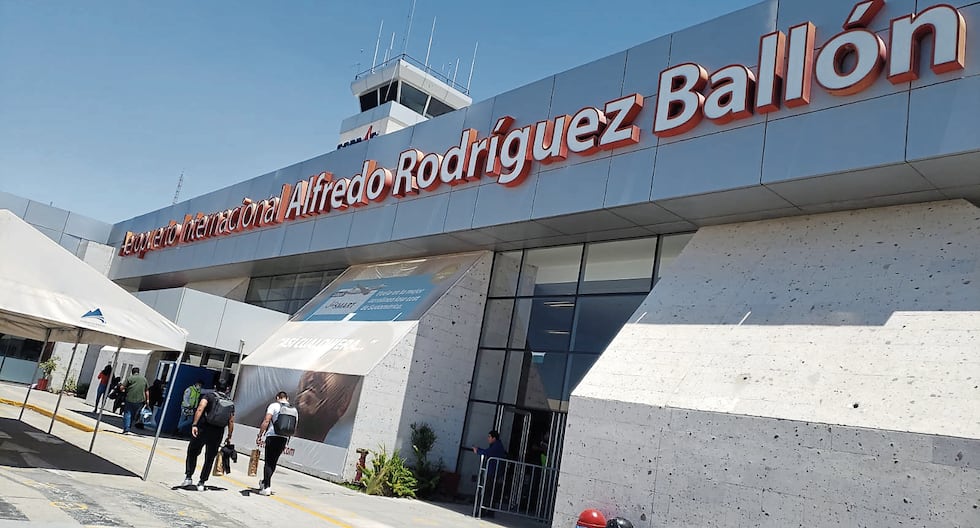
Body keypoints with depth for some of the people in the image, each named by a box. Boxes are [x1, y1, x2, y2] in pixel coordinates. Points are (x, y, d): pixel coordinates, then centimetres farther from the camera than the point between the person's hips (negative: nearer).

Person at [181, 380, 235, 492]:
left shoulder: (209, 396, 4)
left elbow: (200, 409, -14)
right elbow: (231, 421, 9)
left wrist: (194, 424, -19)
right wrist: (229, 437, 13)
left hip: (203, 429, -2)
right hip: (218, 433, 2)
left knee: (192, 452, 14)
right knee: (209, 459, 11)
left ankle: (188, 477, 5)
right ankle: (202, 483, 12)